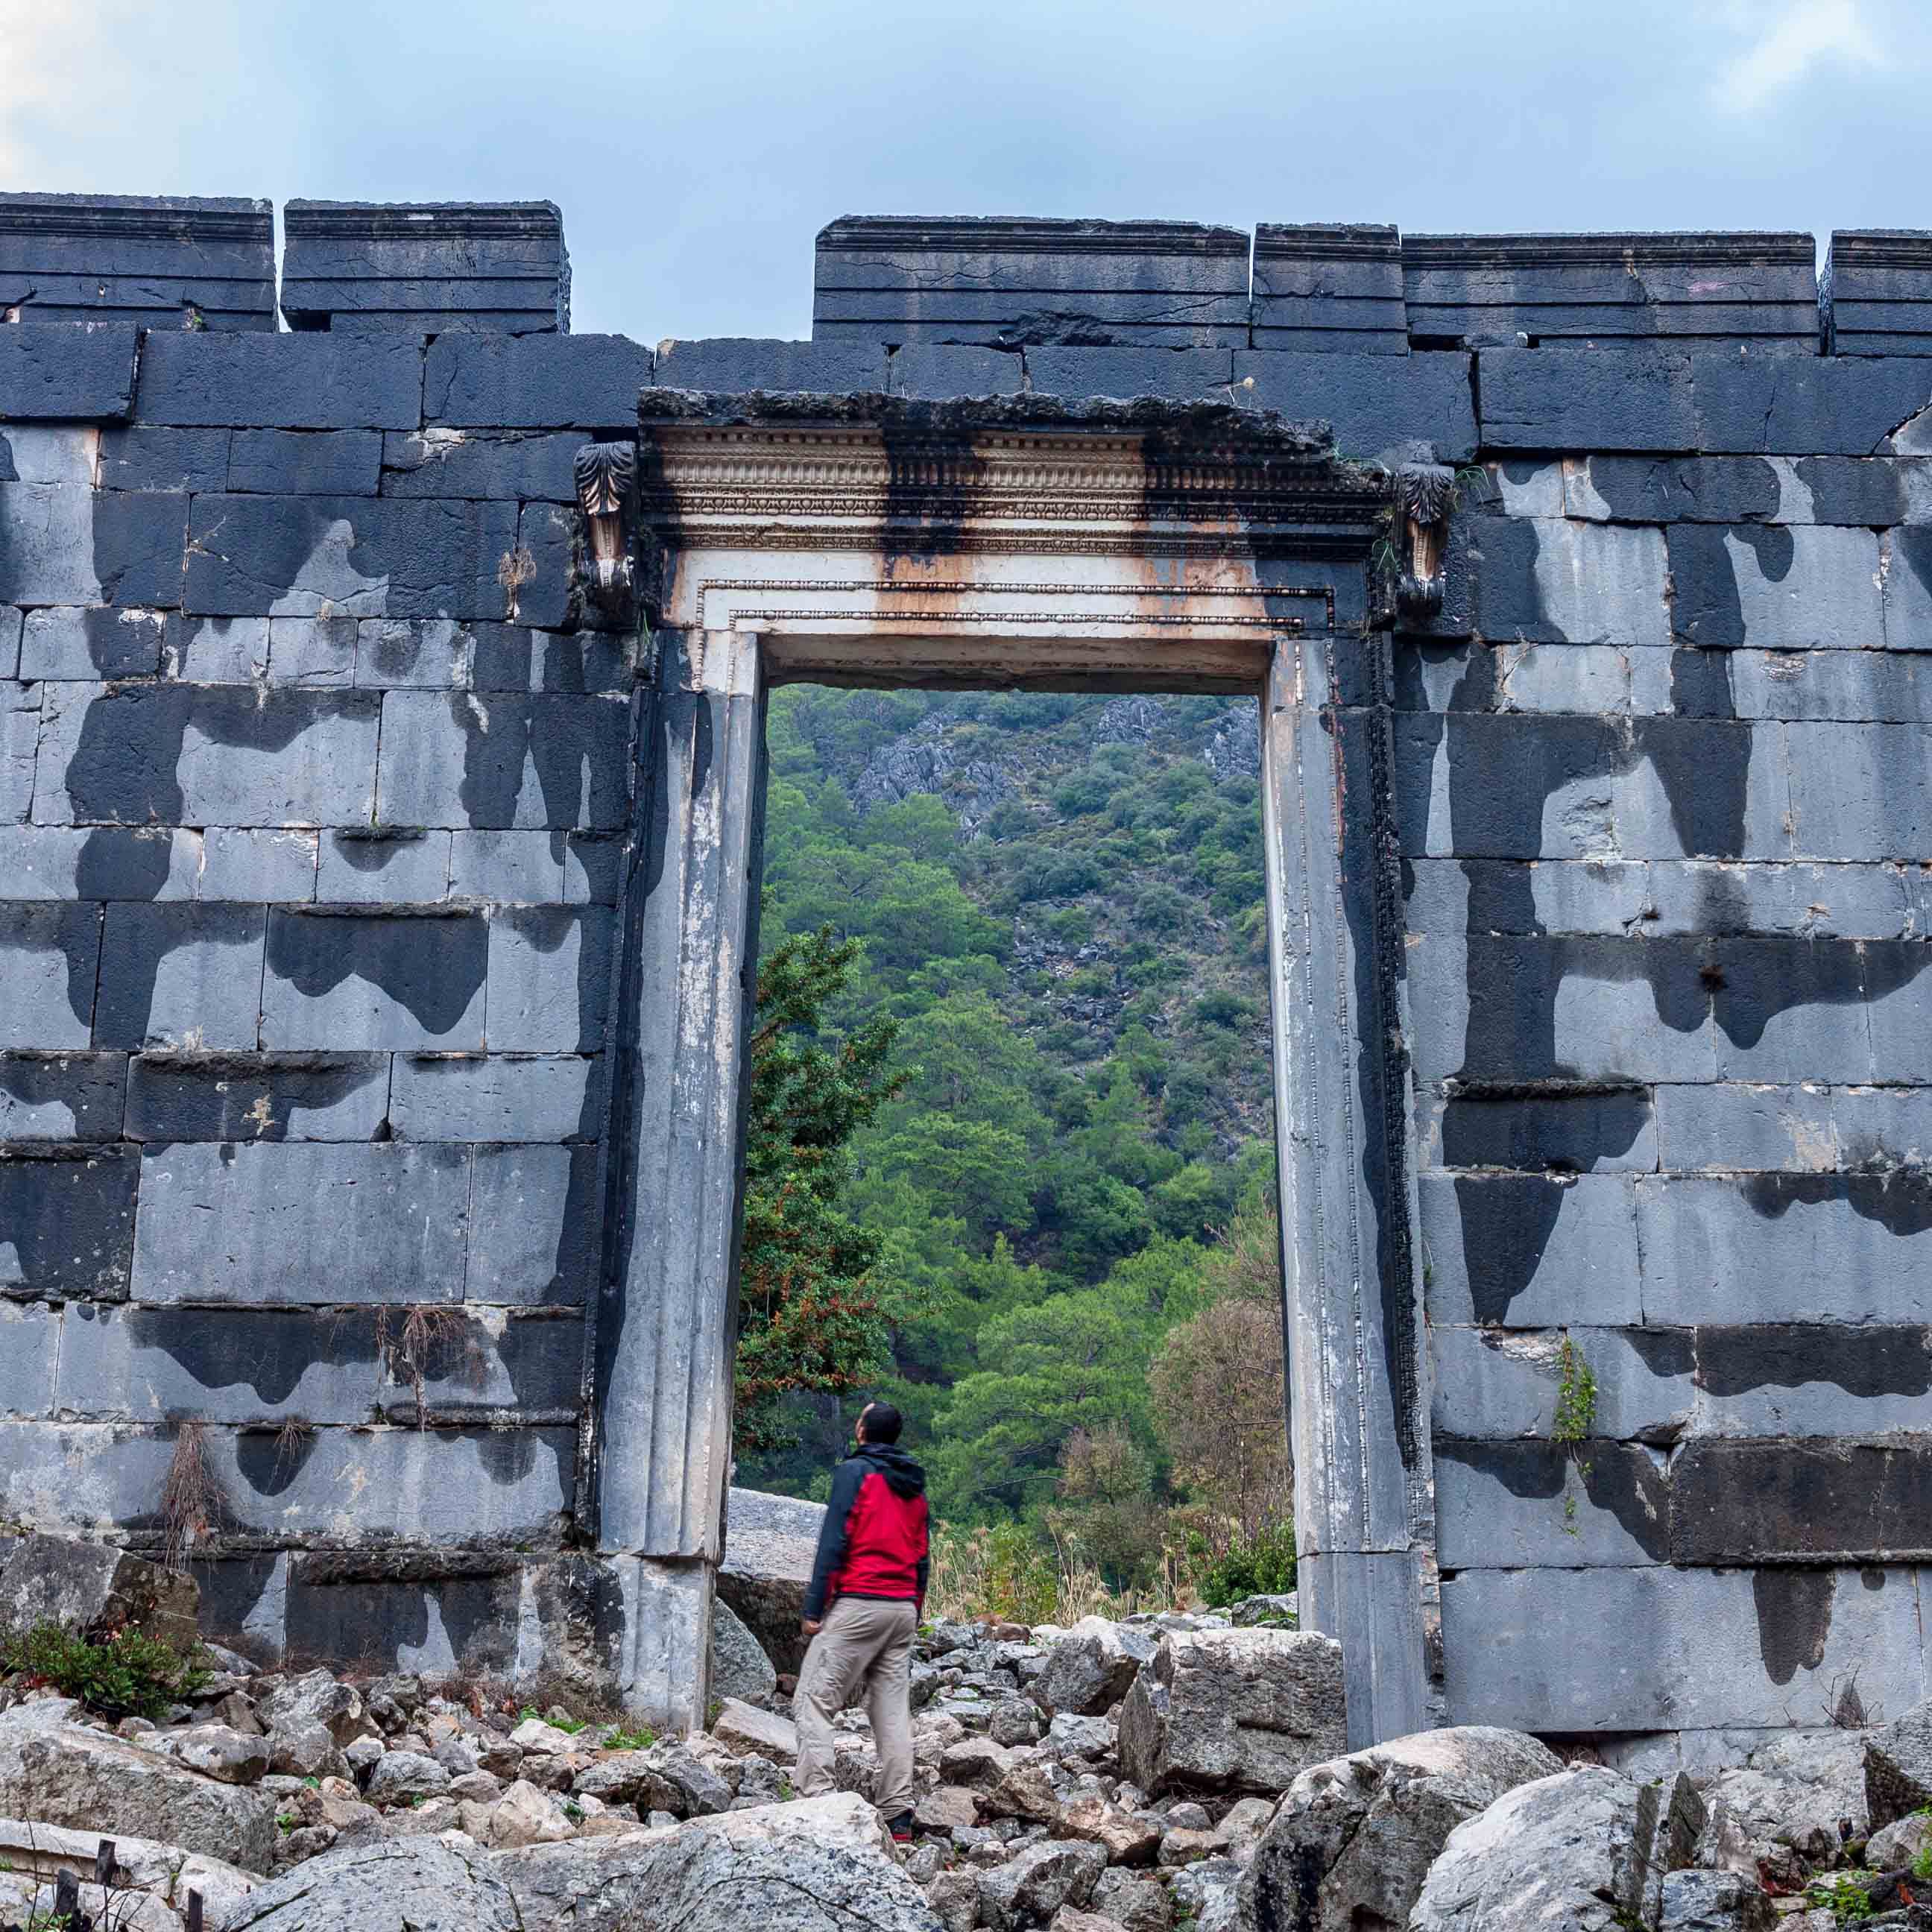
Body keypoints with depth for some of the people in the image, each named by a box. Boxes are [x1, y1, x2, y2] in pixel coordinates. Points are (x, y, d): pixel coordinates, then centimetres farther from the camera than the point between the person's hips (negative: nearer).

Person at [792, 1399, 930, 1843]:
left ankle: (814, 1799, -16)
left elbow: (833, 1543, -10)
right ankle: (898, 1816, 3)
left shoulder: (854, 1471, -4)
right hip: (903, 1608, 7)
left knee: (813, 1702, -5)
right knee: (893, 1711, 6)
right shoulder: (914, 1485, 17)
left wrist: (813, 1609, -9)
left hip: (857, 1603, -7)